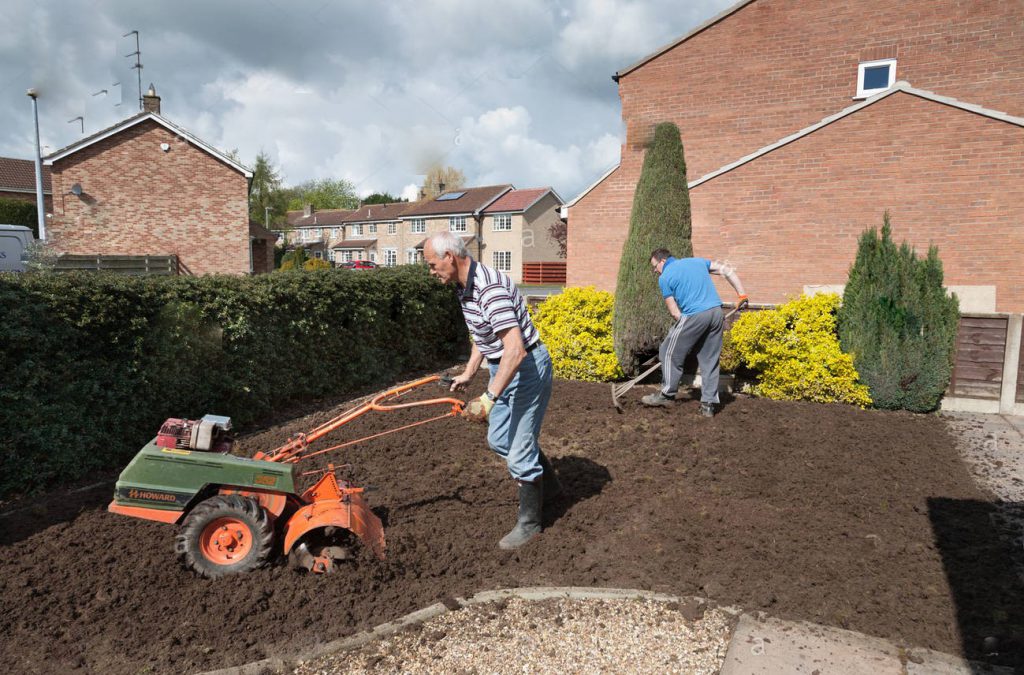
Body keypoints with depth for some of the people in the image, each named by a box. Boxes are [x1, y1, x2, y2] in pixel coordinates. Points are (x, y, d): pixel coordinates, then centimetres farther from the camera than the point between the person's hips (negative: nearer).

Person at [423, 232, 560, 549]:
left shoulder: (490, 288, -29)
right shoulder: (464, 288, 4)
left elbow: (515, 350, -35)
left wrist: (489, 398, -36)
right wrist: (468, 373, 18)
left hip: (526, 368, -10)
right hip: (502, 369, 10)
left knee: (519, 450, -2)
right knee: (498, 440, 21)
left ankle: (529, 523, 18)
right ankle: (548, 485, 42)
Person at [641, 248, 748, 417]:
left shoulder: (664, 278, 5)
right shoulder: (697, 261, 21)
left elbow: (674, 312, 3)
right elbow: (728, 271, 18)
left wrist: (685, 326, 13)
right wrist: (742, 295, 17)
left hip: (694, 314, -6)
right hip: (716, 312, 6)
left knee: (670, 353, 11)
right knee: (710, 360, 13)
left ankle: (667, 394, 20)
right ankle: (708, 404, 13)